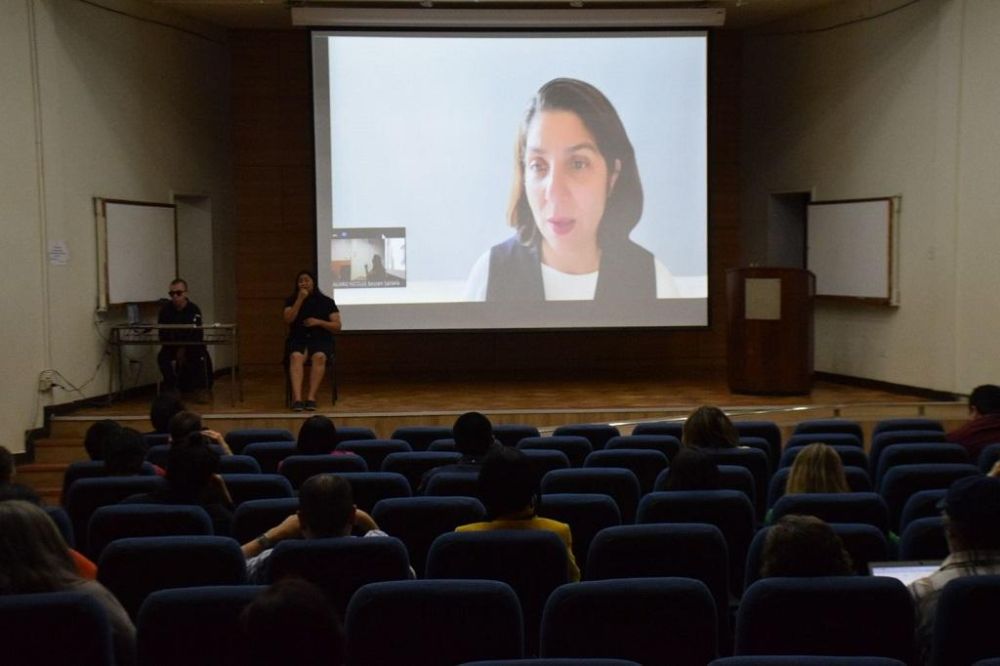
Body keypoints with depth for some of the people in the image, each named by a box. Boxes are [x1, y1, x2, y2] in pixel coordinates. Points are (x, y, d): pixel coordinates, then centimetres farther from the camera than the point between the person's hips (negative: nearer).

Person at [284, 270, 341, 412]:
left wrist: (319, 322, -12)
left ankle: (311, 398, -41)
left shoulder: (326, 301, 8)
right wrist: (300, 300, -10)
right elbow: (288, 319, -6)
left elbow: (337, 326, 4)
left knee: (319, 357, -36)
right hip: (298, 339, 1)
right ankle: (297, 398, -47)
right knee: (296, 357, -34)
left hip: (321, 339, -1)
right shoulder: (291, 300, 12)